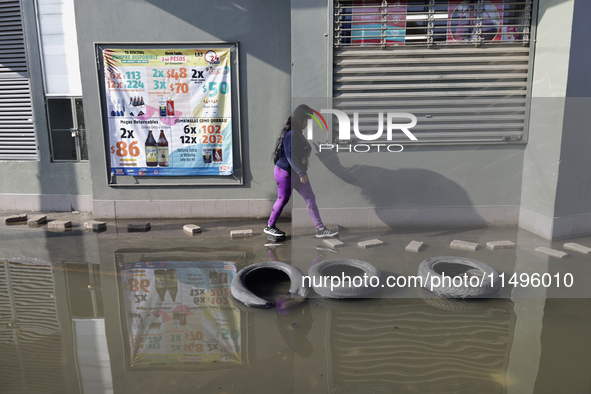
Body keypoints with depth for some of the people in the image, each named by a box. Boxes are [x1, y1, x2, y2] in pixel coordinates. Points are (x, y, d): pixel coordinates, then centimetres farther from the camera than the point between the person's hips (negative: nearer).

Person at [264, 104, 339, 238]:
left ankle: (320, 229, 12)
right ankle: (269, 227, 23)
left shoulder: (298, 133, 11)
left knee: (310, 198, 6)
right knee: (282, 200, 4)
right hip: (285, 172, -9)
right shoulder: (290, 134, -21)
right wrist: (302, 173, -23)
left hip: (297, 173, 10)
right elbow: (291, 157, -26)